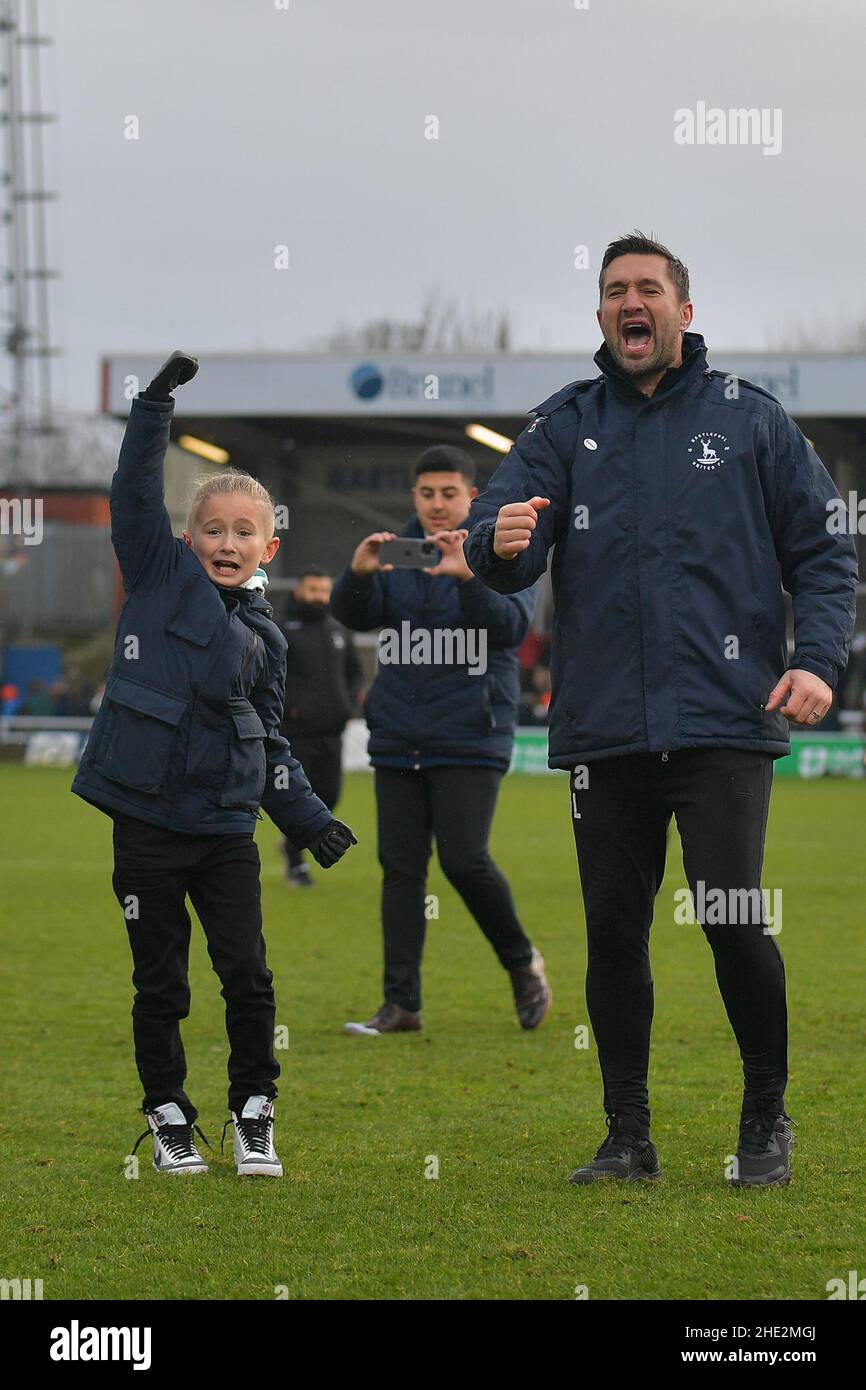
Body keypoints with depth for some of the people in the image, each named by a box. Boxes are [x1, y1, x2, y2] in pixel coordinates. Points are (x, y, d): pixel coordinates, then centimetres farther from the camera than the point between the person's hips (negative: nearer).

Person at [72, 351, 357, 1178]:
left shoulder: (263, 637, 11)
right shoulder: (161, 578, 3)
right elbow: (135, 495, -7)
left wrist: (307, 818, 14)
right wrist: (156, 404, -13)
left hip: (227, 827, 3)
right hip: (148, 821, -2)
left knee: (247, 975, -2)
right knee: (159, 983, 4)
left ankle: (252, 1111, 12)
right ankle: (168, 1118, 16)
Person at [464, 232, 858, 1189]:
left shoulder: (748, 419, 7)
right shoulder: (564, 427, 11)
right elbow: (502, 543, -1)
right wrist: (499, 542, -26)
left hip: (723, 720, -2)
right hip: (602, 724, 3)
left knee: (733, 919, -11)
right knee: (613, 929, 6)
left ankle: (766, 1118, 7)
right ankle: (627, 1135, 16)